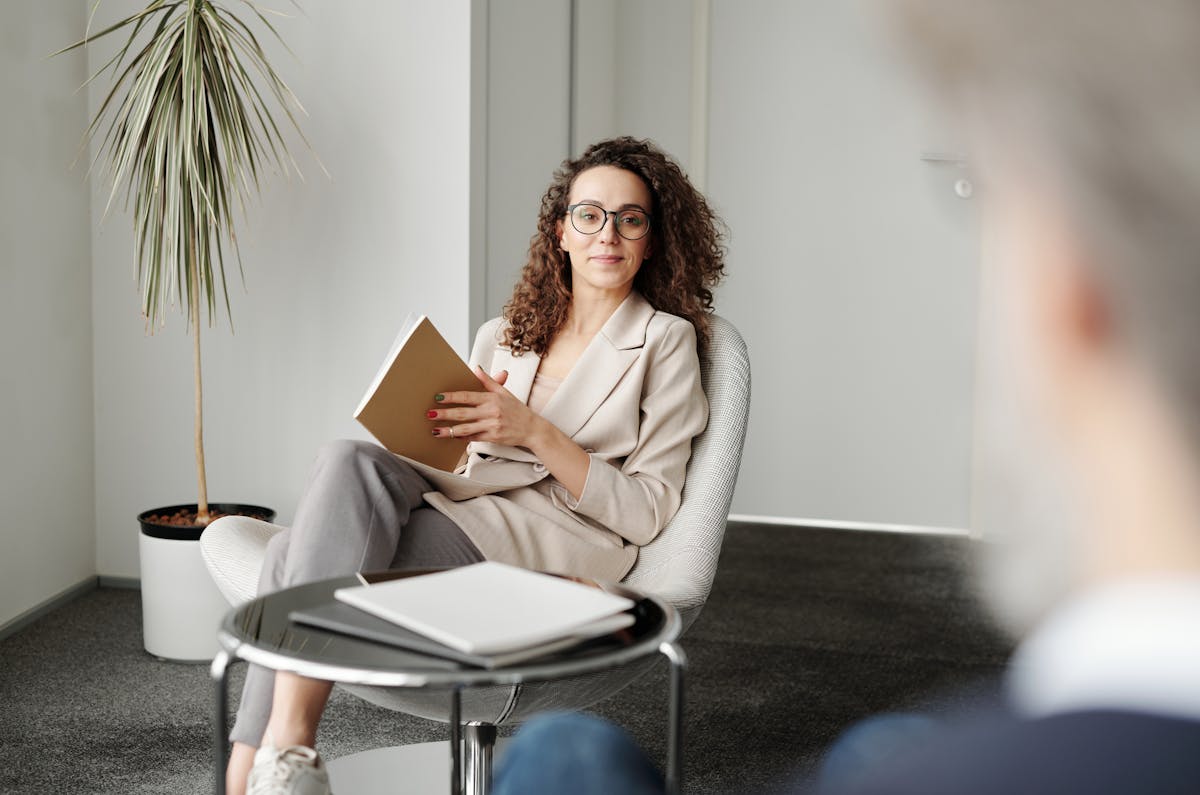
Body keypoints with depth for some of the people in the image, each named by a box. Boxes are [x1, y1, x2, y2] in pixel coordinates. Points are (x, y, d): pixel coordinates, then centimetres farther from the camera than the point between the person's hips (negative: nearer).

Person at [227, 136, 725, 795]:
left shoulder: (665, 339, 10)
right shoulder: (502, 337, 25)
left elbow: (647, 512, 0)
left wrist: (534, 432, -10)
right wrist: (442, 433, 0)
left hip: (549, 546, -5)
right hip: (462, 516, 5)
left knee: (349, 465, -28)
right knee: (297, 550, -26)